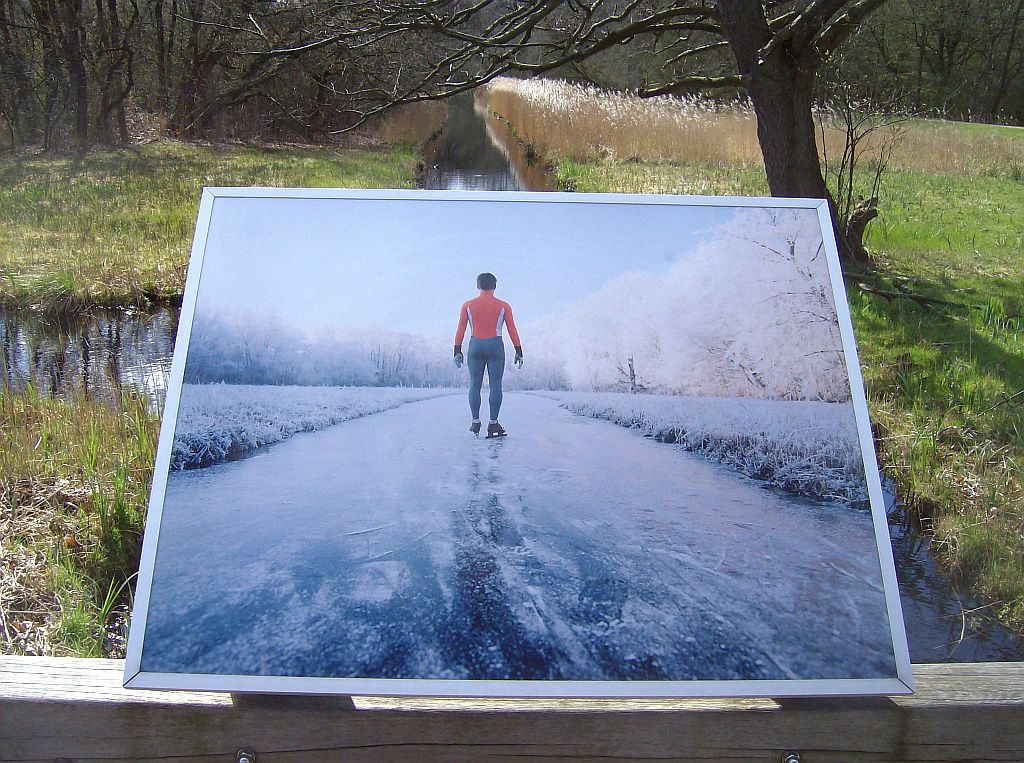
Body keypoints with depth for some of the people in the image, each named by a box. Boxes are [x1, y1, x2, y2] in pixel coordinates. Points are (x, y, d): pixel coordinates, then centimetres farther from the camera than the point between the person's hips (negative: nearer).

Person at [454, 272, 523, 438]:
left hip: (475, 346, 1)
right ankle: (493, 424, -1)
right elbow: (512, 330, 1)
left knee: (475, 385, 7)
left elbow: (460, 330, 2)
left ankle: (476, 422, 5)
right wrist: (519, 351, 5)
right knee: (495, 385, 0)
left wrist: (457, 351, 5)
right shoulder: (503, 306, 2)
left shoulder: (468, 305, 5)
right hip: (495, 346, -1)